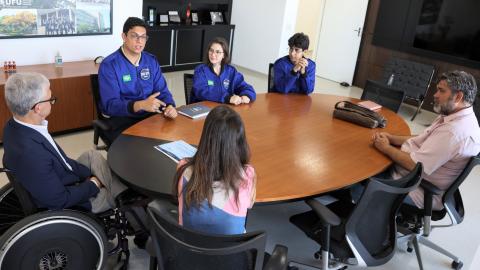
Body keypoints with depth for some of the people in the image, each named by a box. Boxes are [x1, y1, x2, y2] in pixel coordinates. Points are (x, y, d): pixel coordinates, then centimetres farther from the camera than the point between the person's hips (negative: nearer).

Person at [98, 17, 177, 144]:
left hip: (149, 115, 5)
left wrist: (170, 106, -17)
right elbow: (110, 105, -19)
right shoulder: (109, 65, -10)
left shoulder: (151, 61, 7)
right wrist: (140, 105, -35)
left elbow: (162, 91, 6)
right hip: (120, 119, -5)